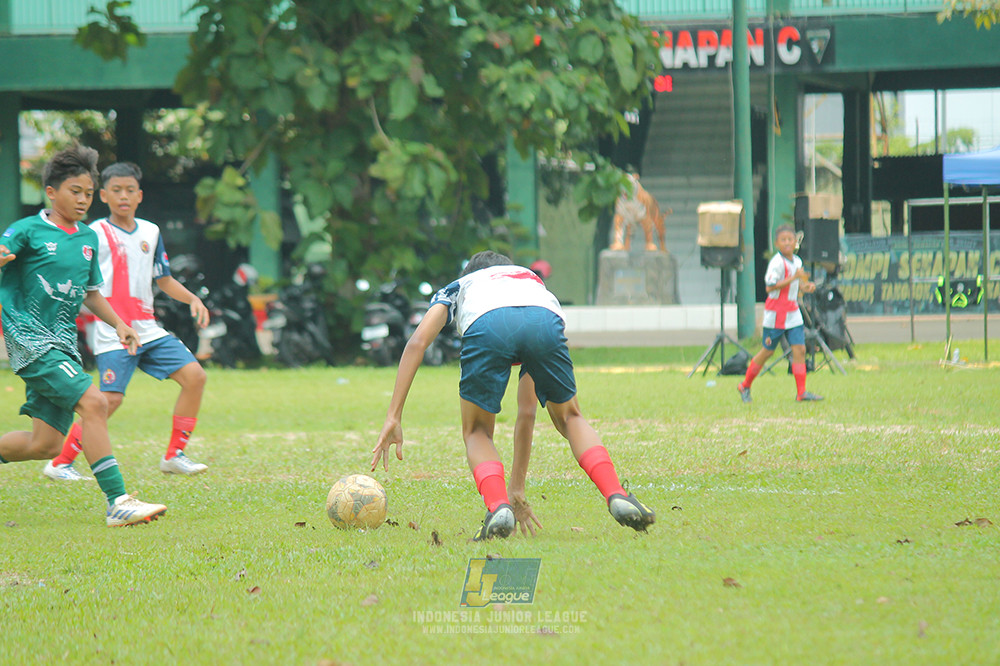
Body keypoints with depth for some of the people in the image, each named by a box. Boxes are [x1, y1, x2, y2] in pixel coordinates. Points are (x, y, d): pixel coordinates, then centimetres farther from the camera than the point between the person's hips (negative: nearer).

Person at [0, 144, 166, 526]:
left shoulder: (88, 238, 16)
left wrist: (118, 324, 13)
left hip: (64, 345, 8)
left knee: (46, 445, 3)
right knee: (93, 402, -23)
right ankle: (118, 503, -24)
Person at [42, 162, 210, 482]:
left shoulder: (151, 232, 14)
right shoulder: (94, 234, -4)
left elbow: (164, 280, 22)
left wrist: (193, 299, 8)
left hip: (148, 329, 6)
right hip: (113, 332, -6)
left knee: (194, 376, -5)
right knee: (112, 398, -17)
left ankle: (174, 456, 5)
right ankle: (60, 463, -3)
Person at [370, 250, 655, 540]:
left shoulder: (457, 287, 43)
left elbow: (417, 342, 20)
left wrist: (393, 418, 17)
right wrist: (518, 485, 56)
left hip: (486, 327, -2)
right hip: (546, 322, 2)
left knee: (477, 432, 21)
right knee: (569, 418, 28)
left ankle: (497, 505, -5)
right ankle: (615, 495, 8)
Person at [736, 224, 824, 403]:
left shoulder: (797, 261, 10)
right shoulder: (776, 263, -16)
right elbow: (770, 286, -25)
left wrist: (806, 286, 4)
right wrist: (794, 277, -28)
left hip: (793, 313, 7)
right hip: (776, 314, -7)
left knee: (799, 349, -5)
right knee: (767, 351, 3)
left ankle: (801, 392, -5)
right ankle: (745, 386, 20)